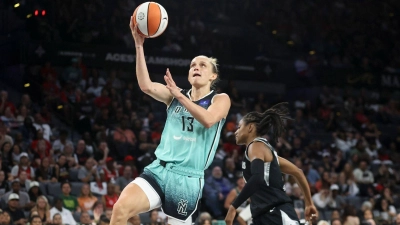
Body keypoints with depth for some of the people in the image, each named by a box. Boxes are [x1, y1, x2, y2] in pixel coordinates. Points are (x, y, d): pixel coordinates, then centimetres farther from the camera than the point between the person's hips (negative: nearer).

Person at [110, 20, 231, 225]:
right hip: (159, 170, 2)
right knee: (121, 208, -22)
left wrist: (179, 96, -17)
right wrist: (139, 45, -14)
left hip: (187, 178, -2)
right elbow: (146, 86, -7)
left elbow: (208, 120, -18)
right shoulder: (174, 95, 13)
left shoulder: (220, 100, 5)